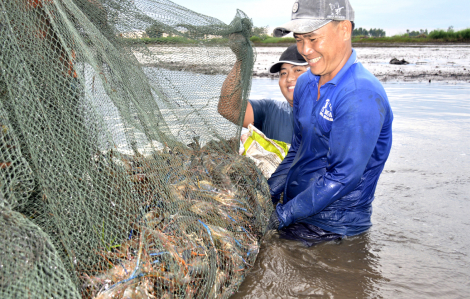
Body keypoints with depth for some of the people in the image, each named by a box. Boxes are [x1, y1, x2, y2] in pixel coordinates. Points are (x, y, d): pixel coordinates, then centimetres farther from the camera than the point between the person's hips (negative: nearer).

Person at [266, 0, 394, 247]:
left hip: (331, 227, -7)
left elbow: (342, 176, -24)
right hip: (295, 207, 7)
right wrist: (265, 198, 5)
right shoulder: (306, 83, 4)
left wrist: (283, 216, -19)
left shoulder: (362, 96, -23)